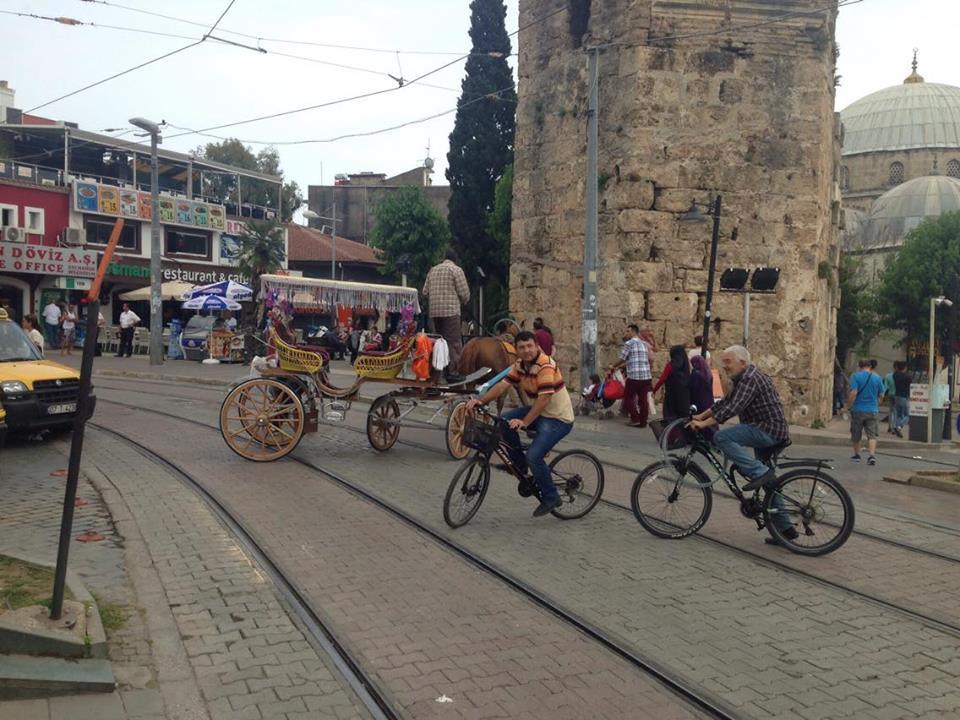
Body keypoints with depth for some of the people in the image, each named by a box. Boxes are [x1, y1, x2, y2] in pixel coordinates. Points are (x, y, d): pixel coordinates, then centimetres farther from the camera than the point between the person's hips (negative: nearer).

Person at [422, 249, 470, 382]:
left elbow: (425, 292, 13)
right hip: (451, 311, -6)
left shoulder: (432, 270, 15)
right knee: (454, 342, -4)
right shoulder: (456, 270, -2)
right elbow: (464, 293, -6)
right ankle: (453, 372, -9)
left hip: (434, 311, 6)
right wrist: (463, 301, 14)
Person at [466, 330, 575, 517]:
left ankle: (551, 498, 0)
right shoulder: (520, 365, 1)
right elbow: (502, 385, -5)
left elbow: (544, 399, -30)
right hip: (536, 411, 8)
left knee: (534, 456, -21)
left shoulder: (546, 366, -24)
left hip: (558, 419, -8)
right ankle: (519, 463, 8)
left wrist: (524, 422, -36)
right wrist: (480, 400, -20)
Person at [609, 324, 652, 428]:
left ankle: (635, 419, 4)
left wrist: (613, 366, 15)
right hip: (646, 376, 6)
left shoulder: (629, 343, -4)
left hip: (634, 376, -6)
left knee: (628, 398, 8)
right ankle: (643, 421, 9)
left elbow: (622, 359, -3)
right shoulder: (644, 344, 16)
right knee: (643, 399, 8)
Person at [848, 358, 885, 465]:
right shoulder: (877, 377, 2)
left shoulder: (855, 376, -7)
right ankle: (872, 455, -16)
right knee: (872, 435, 0)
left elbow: (853, 393, -17)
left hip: (858, 409, -2)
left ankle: (856, 455, 26)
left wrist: (849, 404, -7)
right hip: (873, 410, 2)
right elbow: (881, 395, 7)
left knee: (856, 434, 13)